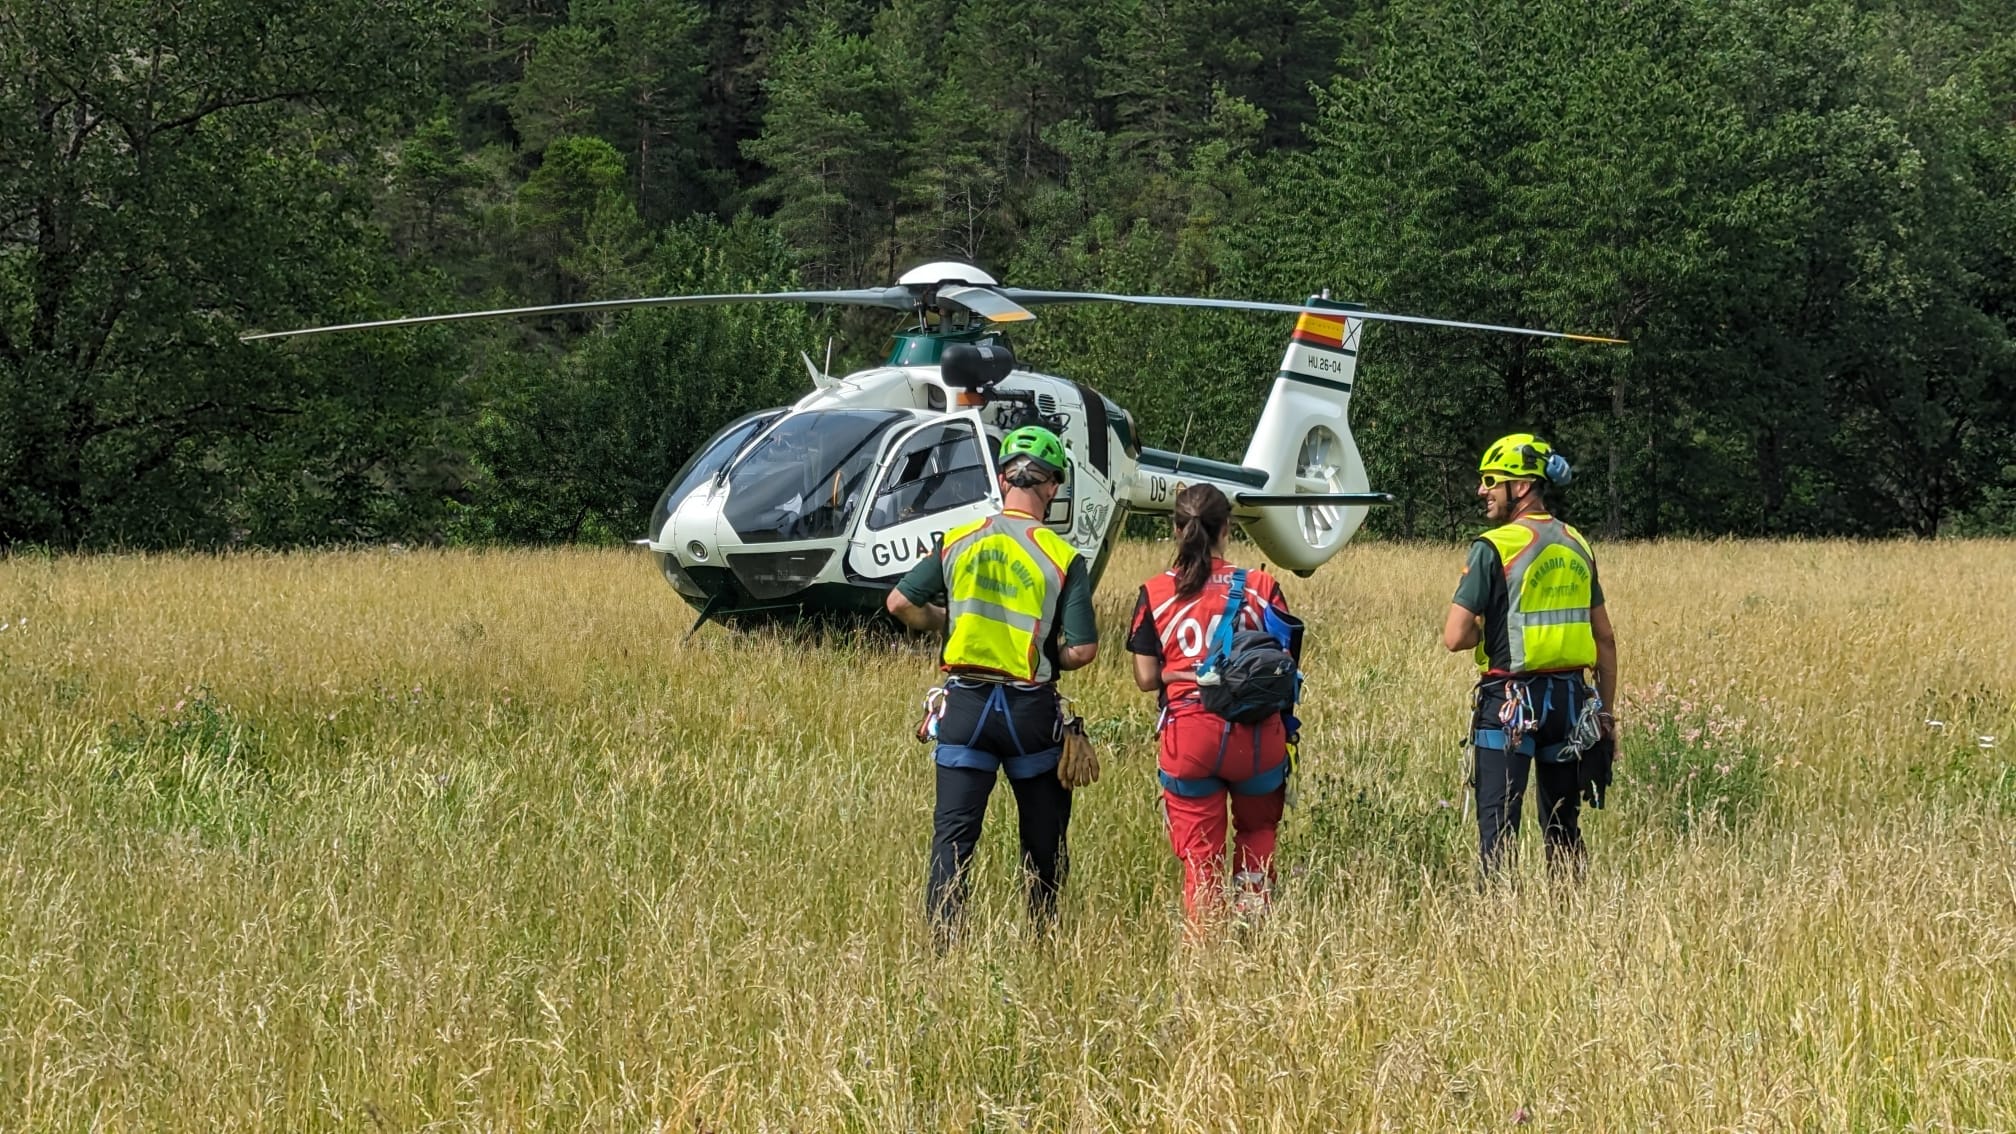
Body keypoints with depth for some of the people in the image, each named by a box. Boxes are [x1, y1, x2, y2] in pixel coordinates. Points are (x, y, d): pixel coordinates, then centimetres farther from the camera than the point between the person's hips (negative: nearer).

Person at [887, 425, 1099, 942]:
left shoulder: (958, 542, 1)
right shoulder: (1063, 559, -7)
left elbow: (900, 603, 2)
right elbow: (1083, 650, -11)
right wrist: (1049, 658, 10)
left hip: (965, 704, 2)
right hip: (1031, 708, -2)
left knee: (953, 832, 2)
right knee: (1043, 833, 14)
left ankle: (943, 942, -7)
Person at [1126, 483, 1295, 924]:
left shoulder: (1155, 594, -1)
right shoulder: (1261, 587, -1)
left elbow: (1146, 678, 0)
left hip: (1188, 736, -1)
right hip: (1254, 734, 1)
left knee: (1200, 854, 9)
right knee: (1257, 830, 25)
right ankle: (1253, 919, 11)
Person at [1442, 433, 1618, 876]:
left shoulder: (1495, 548, -11)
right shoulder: (1576, 545, 9)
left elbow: (1455, 637, -16)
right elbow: (1604, 638, 13)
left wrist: (1488, 630, 6)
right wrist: (1606, 709, 19)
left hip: (1511, 701, -6)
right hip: (1570, 697, 6)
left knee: (1498, 823, -4)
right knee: (1563, 824, 15)